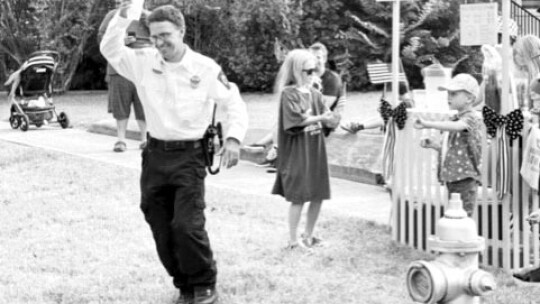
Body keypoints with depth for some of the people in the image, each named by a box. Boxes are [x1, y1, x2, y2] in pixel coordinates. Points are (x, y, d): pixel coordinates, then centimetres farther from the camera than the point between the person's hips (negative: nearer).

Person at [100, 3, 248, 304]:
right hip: (155, 154, 4)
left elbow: (235, 103, -3)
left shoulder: (205, 68, -8)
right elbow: (110, 49, -9)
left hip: (189, 155, -4)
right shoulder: (144, 62, 0)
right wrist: (125, 14, -21)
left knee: (187, 226, -14)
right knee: (162, 231, 7)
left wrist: (234, 138, -18)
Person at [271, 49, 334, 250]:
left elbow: (328, 117, 3)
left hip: (316, 150, 7)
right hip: (297, 152, -6)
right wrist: (318, 118, -12)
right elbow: (294, 122, -17)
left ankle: (309, 236, 22)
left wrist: (308, 118, -17)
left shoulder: (315, 94, 11)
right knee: (299, 197, -5)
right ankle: (293, 240, 5)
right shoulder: (288, 94, -8)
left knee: (318, 196, 7)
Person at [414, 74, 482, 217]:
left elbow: (456, 126, -32)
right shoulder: (456, 119, 18)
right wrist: (435, 145, 8)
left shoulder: (472, 118, -9)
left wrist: (427, 124, -35)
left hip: (465, 180, -9)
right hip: (452, 180, 9)